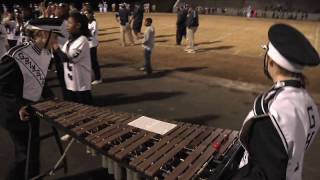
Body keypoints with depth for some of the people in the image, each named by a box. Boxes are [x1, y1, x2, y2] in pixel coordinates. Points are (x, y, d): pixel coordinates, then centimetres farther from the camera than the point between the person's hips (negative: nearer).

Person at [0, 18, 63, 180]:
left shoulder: (46, 54, 0)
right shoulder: (15, 56, -25)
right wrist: (18, 106, -25)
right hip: (14, 113, -8)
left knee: (33, 150, 19)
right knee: (26, 153, 1)